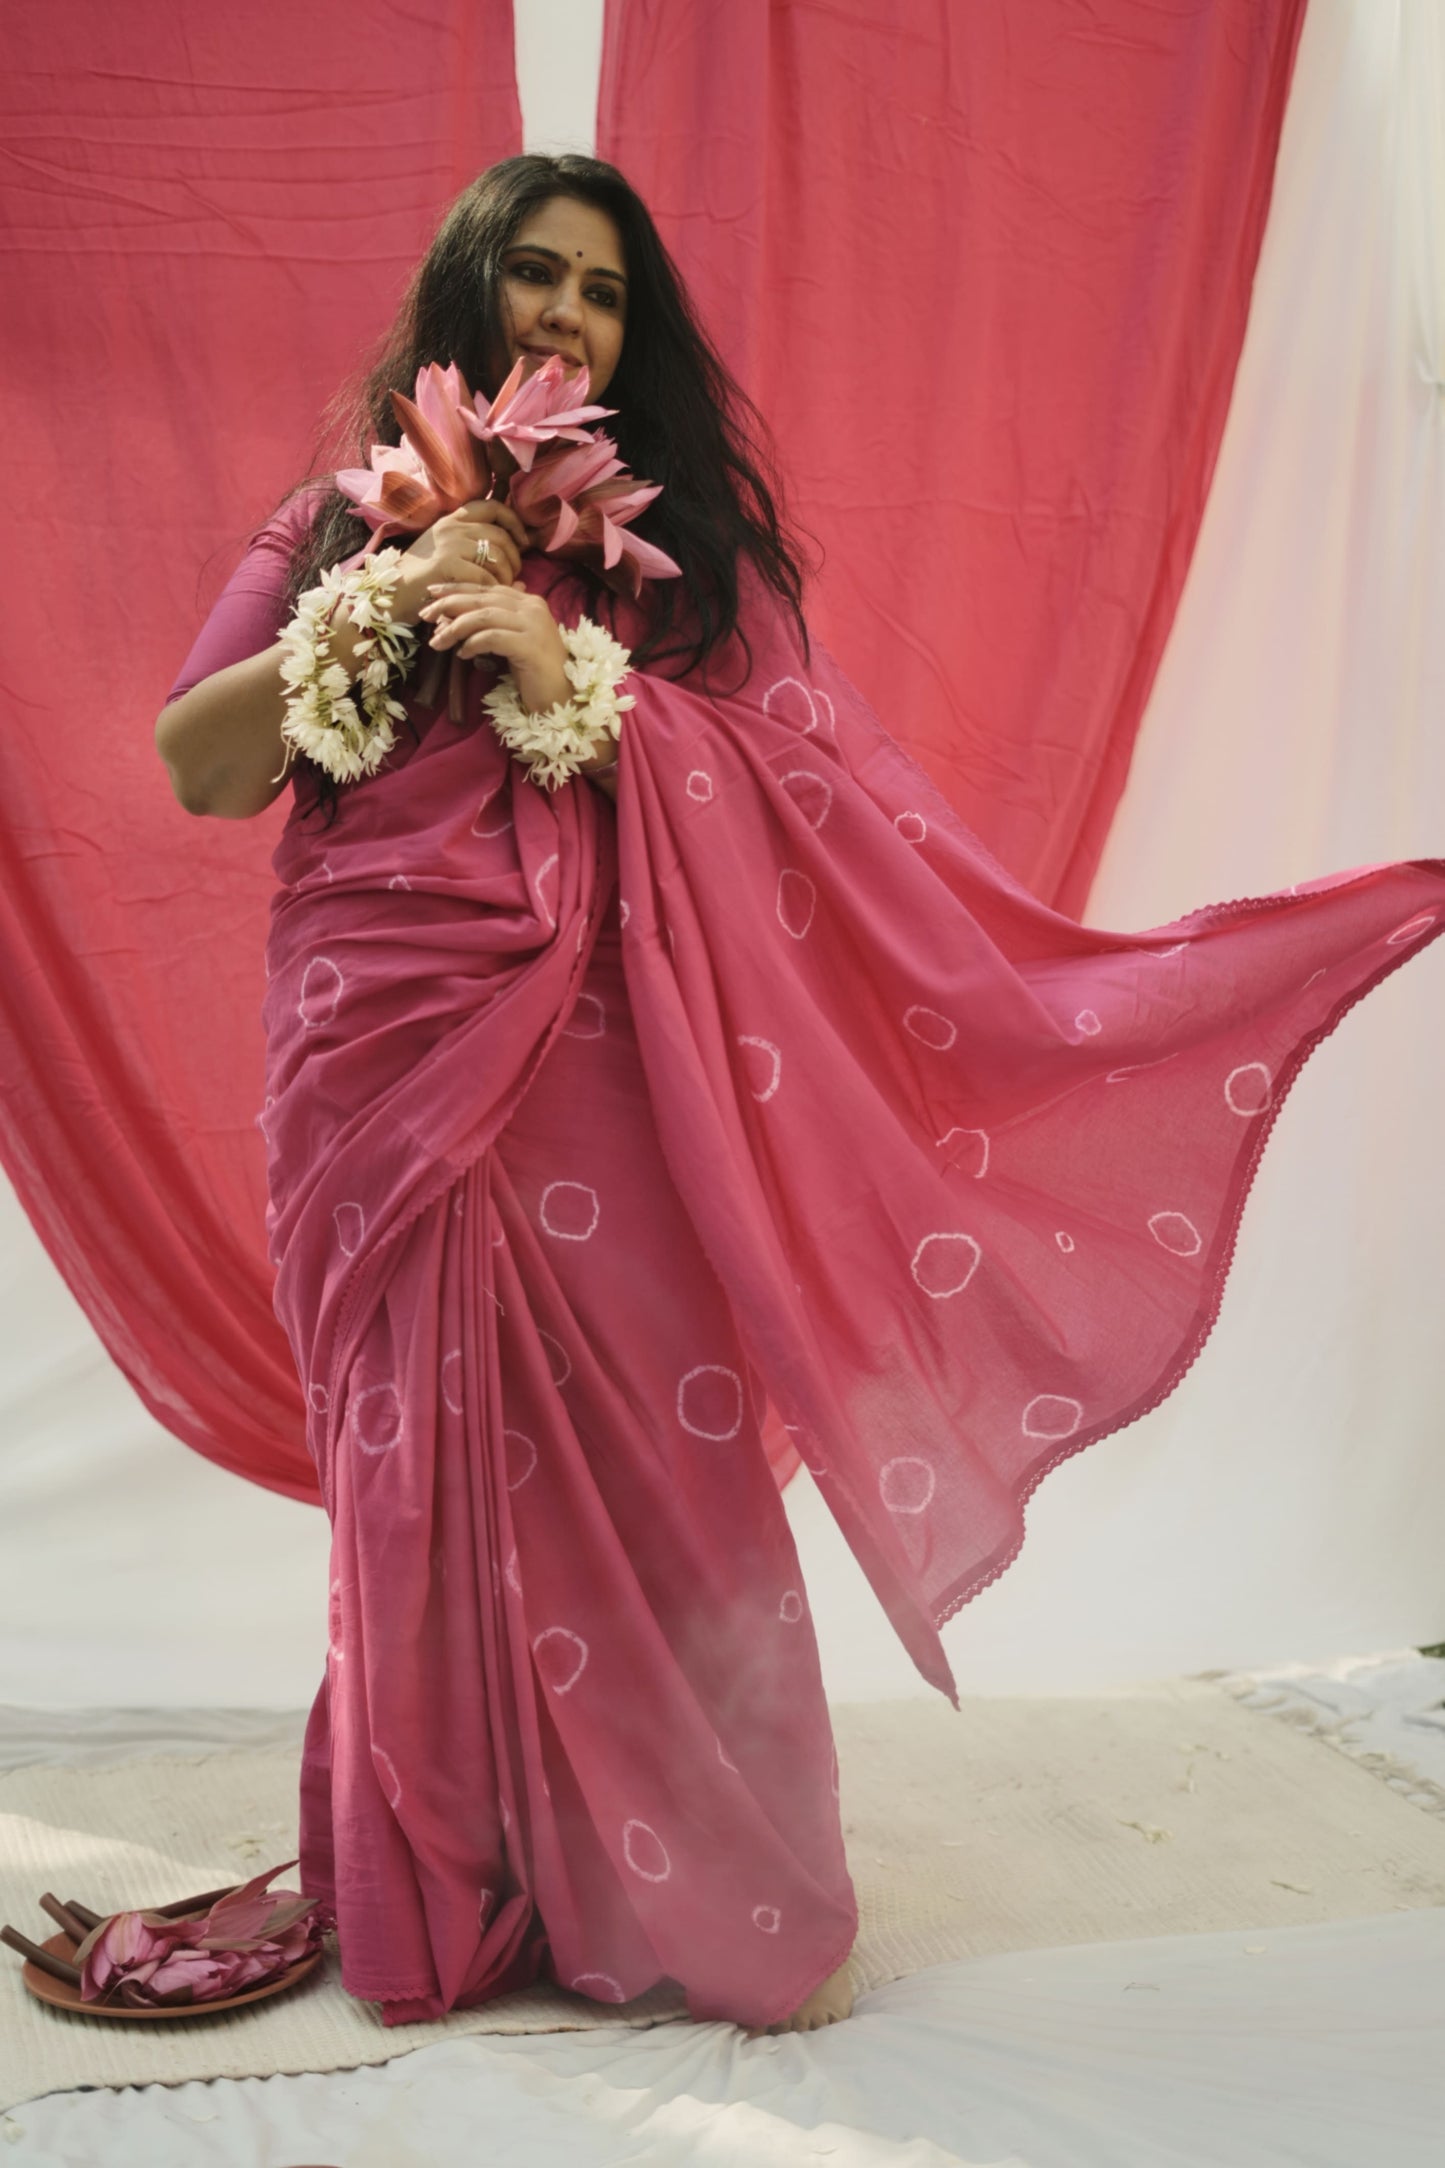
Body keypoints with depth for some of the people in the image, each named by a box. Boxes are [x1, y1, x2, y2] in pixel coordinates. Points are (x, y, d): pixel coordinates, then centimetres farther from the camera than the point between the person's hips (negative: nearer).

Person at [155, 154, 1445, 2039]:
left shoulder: (684, 531, 12)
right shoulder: (345, 522, 13)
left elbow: (788, 780, 0)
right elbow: (193, 766, 4)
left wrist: (566, 675, -12)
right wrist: (380, 614, -7)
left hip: (597, 1068, 0)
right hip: (383, 1047, 1)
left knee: (642, 1447, -1)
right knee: (427, 1460, 4)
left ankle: (720, 1898, 17)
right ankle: (443, 1898, 22)